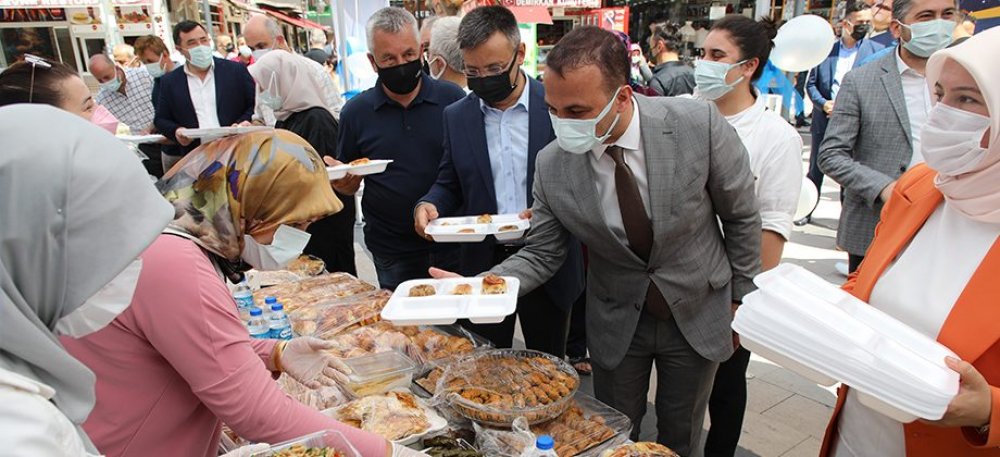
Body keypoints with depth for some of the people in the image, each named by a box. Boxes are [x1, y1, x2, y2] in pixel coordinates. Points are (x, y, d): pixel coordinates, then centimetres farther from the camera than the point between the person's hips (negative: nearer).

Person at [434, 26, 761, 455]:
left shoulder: (699, 124, -24)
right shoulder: (551, 165, -20)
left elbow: (741, 214, -9)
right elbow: (540, 255, -9)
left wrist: (741, 296, -1)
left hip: (697, 312, 0)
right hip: (617, 320, 1)